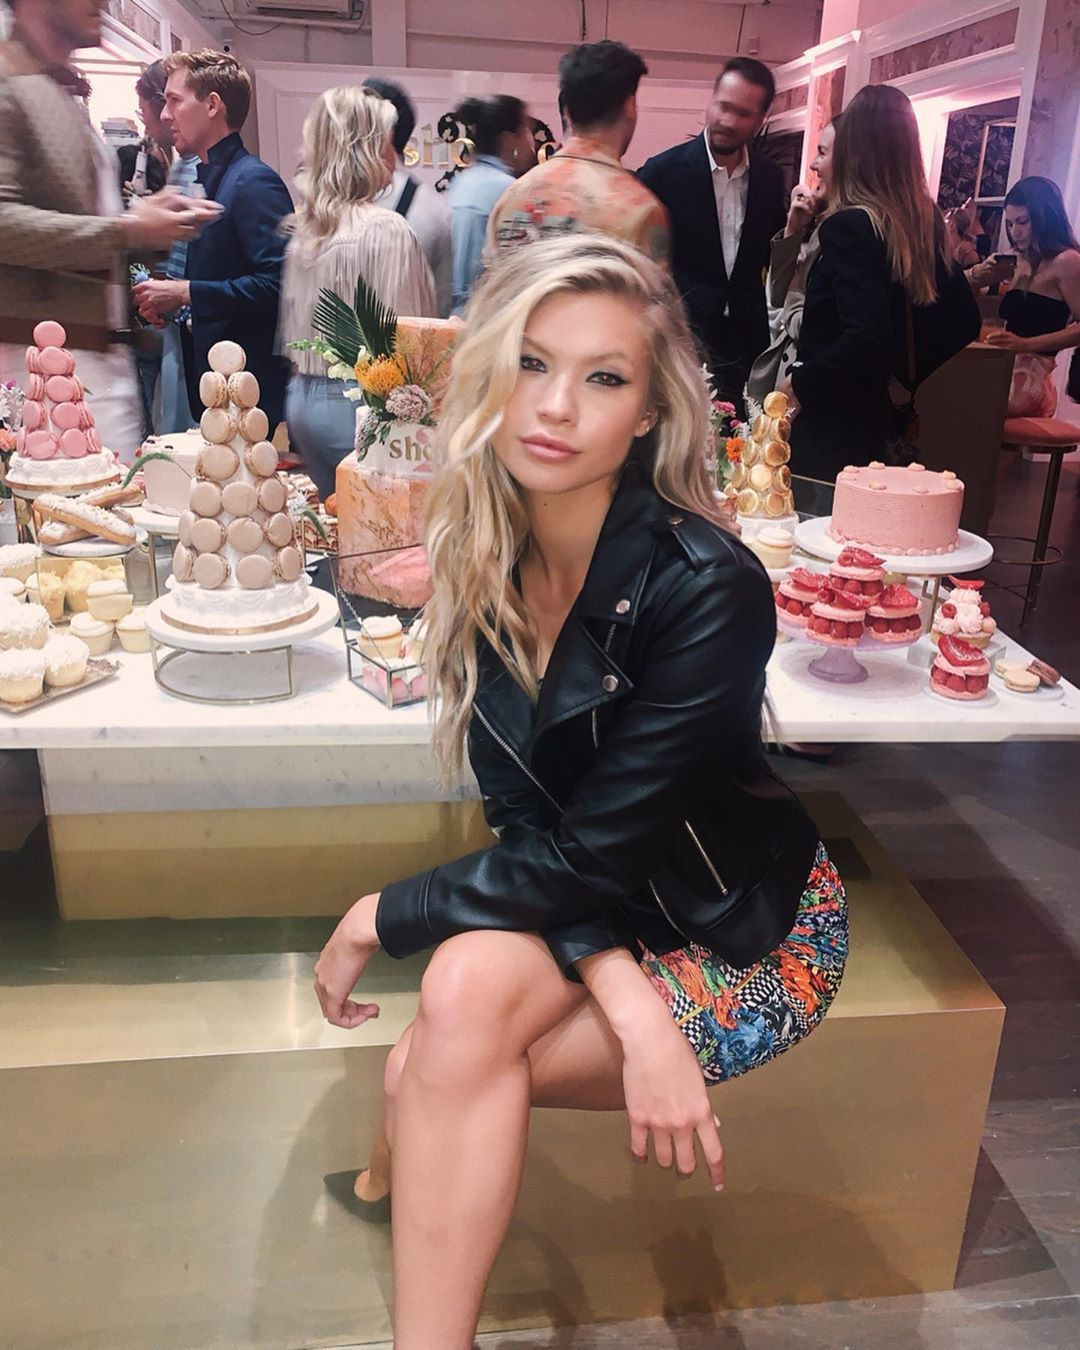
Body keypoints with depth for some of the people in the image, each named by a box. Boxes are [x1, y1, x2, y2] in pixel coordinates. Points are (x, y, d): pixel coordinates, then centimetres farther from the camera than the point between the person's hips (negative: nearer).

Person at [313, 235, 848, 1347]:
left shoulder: (708, 588, -27)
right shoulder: (485, 558, -10)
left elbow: (593, 851, -25)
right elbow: (522, 818, -11)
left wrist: (378, 918, -13)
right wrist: (626, 1002, -26)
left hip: (751, 931, -4)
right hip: (594, 915, 5)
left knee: (432, 1073, -25)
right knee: (469, 990, -25)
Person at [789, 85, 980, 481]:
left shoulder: (849, 225, -17)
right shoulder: (925, 222, 6)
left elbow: (864, 342, -29)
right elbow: (964, 322, 9)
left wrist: (799, 384, -17)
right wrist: (904, 378, 11)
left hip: (831, 426, -8)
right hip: (884, 423, 8)